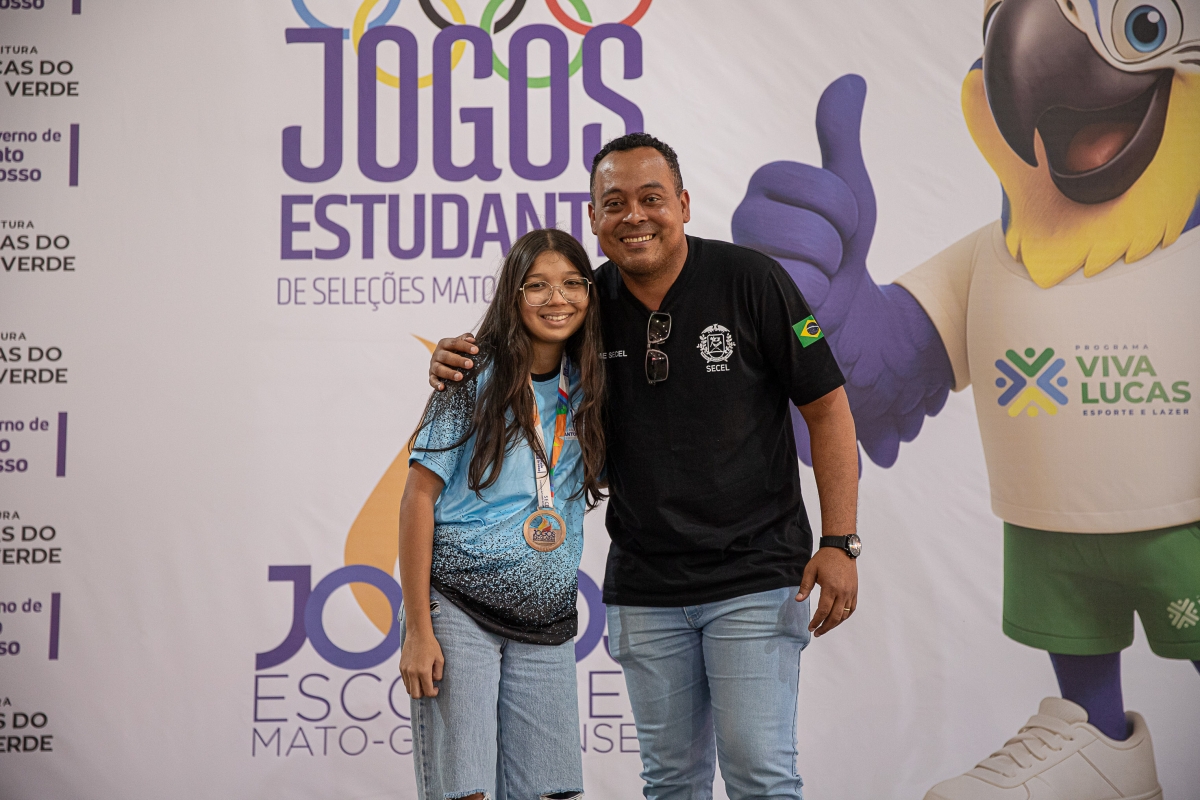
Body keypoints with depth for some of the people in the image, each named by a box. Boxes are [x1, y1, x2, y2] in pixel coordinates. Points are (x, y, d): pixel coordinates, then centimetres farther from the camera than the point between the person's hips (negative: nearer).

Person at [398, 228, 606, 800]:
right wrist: (419, 630, -12)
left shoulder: (589, 388, 7)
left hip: (545, 624, 5)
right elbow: (419, 498, -8)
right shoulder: (476, 380, -6)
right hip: (457, 608, -5)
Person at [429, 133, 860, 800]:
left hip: (754, 576, -4)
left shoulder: (751, 281, -8)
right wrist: (459, 363, -4)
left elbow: (827, 406, -5)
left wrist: (839, 542, -11)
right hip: (645, 588, 4)